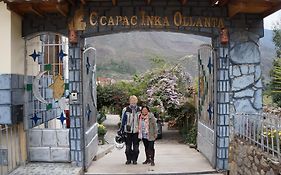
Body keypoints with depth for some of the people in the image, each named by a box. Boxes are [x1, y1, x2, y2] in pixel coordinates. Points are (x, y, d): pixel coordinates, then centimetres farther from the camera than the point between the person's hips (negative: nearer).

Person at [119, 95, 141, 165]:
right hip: (128, 131, 0)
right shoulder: (125, 110, 0)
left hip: (136, 131, 1)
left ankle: (134, 159, 17)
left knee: (136, 146, 5)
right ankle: (128, 159, 17)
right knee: (128, 146, 5)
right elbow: (123, 121, 6)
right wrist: (121, 129, 3)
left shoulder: (139, 110, 4)